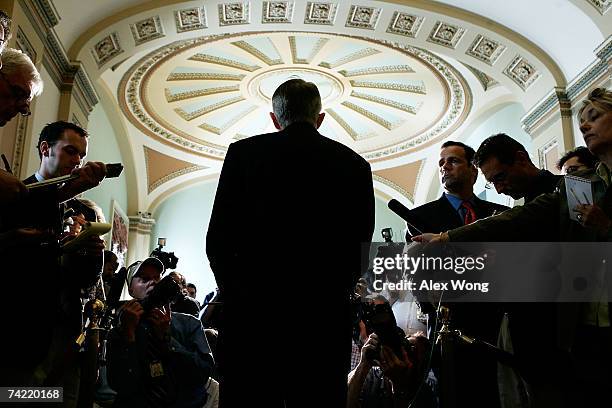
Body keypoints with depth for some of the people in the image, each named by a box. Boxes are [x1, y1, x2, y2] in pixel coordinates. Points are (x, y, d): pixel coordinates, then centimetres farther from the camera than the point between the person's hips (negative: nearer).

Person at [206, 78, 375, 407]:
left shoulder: (244, 152, 2)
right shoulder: (354, 164, 7)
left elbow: (217, 240, 1)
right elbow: (361, 247, 8)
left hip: (254, 309, -1)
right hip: (326, 315, 2)